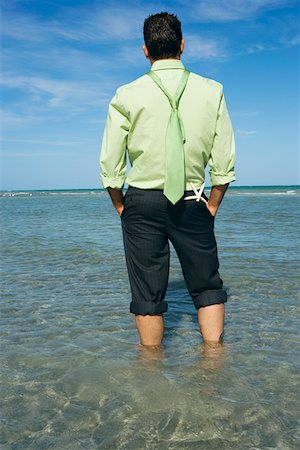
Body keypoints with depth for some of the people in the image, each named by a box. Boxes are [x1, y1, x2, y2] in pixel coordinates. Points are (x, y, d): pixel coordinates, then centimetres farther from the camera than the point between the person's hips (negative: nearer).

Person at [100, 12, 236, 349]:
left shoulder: (126, 96, -3)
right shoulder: (212, 91, 1)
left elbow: (110, 166, -3)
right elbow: (224, 162, -1)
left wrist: (121, 207, 11)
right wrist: (212, 206, 11)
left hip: (142, 202, 0)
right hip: (192, 204, 1)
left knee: (147, 295, 8)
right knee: (207, 286, 16)